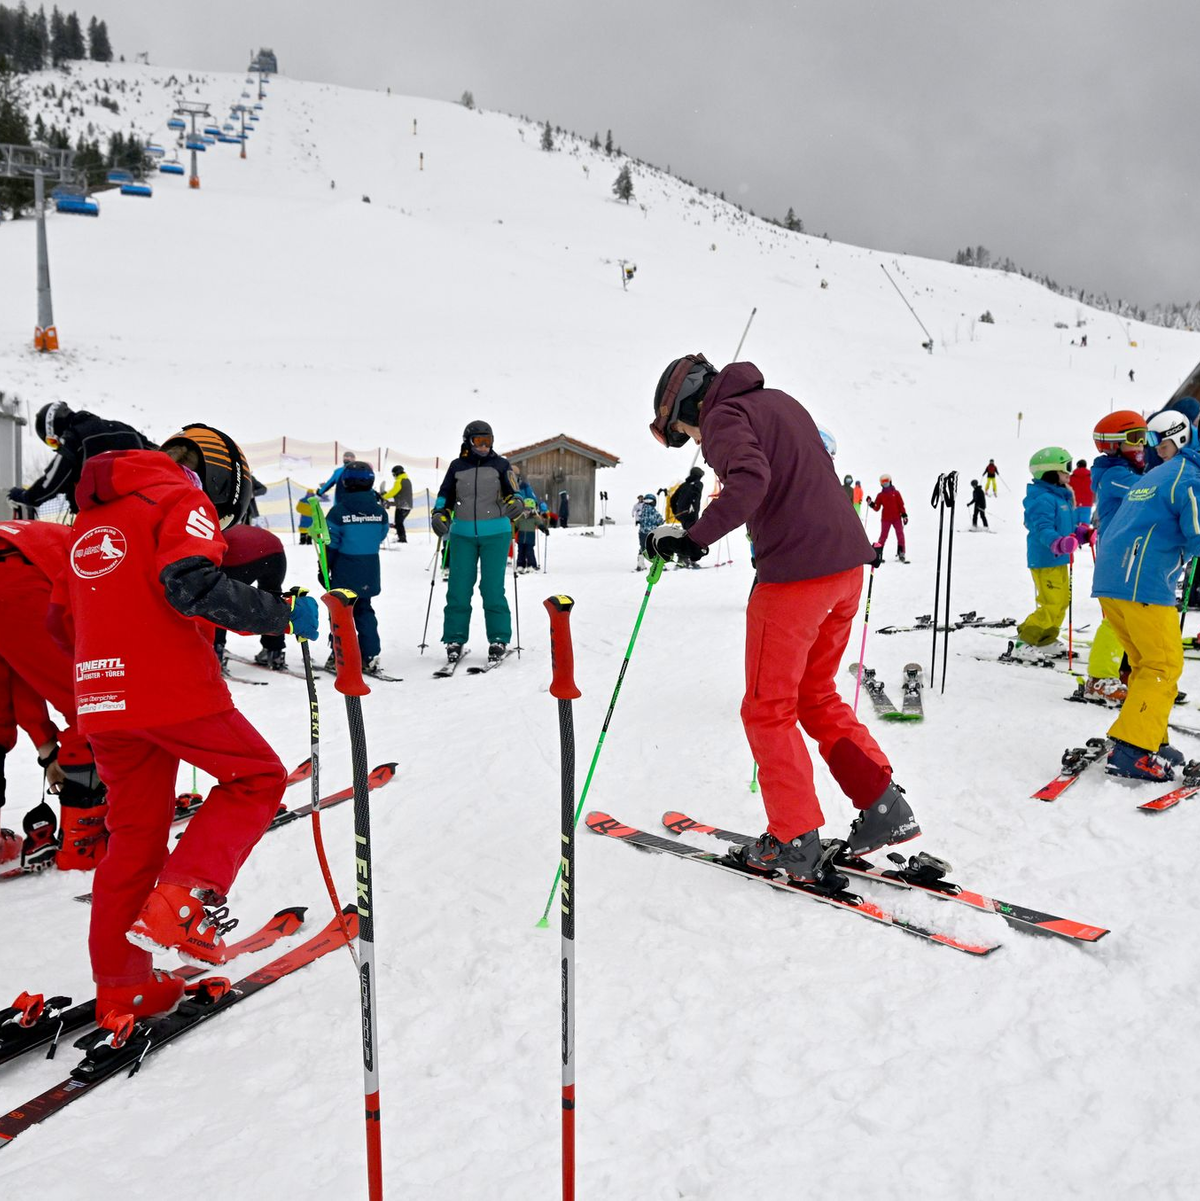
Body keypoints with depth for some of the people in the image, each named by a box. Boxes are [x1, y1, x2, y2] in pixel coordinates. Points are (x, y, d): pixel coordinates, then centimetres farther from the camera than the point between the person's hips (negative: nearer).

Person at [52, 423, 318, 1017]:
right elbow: (192, 584, -23)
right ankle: (180, 904, -6)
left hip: (102, 700, 8)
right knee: (258, 776, 9)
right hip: (173, 689, -8)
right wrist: (283, 613, -17)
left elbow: (62, 619, 23)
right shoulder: (185, 500, -3)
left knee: (136, 834, 17)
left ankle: (120, 986, 24)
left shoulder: (92, 517, 22)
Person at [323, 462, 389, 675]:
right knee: (364, 611, 14)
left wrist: (324, 569, -1)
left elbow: (331, 544, -10)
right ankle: (370, 656, 10)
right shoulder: (379, 511, -2)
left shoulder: (339, 511, -13)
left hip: (344, 574, -4)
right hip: (369, 575, 4)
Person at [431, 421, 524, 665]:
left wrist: (516, 503, -18)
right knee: (459, 588, 1)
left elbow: (513, 492, 3)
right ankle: (455, 639, 10)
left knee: (493, 588, -3)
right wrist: (440, 514, 0)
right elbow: (445, 494, 16)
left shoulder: (500, 465, 5)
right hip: (462, 534, 2)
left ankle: (499, 640, 6)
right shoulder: (457, 466, 9)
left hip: (495, 533, -2)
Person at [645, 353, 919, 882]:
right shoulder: (779, 401, 20)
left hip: (795, 575, -9)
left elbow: (750, 479, -27)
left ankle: (795, 843, 11)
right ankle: (884, 807, 18)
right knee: (817, 696, 20)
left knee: (768, 709, 5)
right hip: (848, 562, 9)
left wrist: (694, 538, -29)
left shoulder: (723, 416, -7)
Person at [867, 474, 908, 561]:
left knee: (900, 535, -4)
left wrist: (904, 515, -3)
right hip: (885, 519, 0)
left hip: (897, 518, 0)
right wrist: (871, 504, -11)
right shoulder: (880, 495, 8)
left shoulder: (896, 493, 6)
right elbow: (877, 508, 6)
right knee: (883, 536, 0)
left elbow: (901, 505, 3)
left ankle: (901, 553, 0)